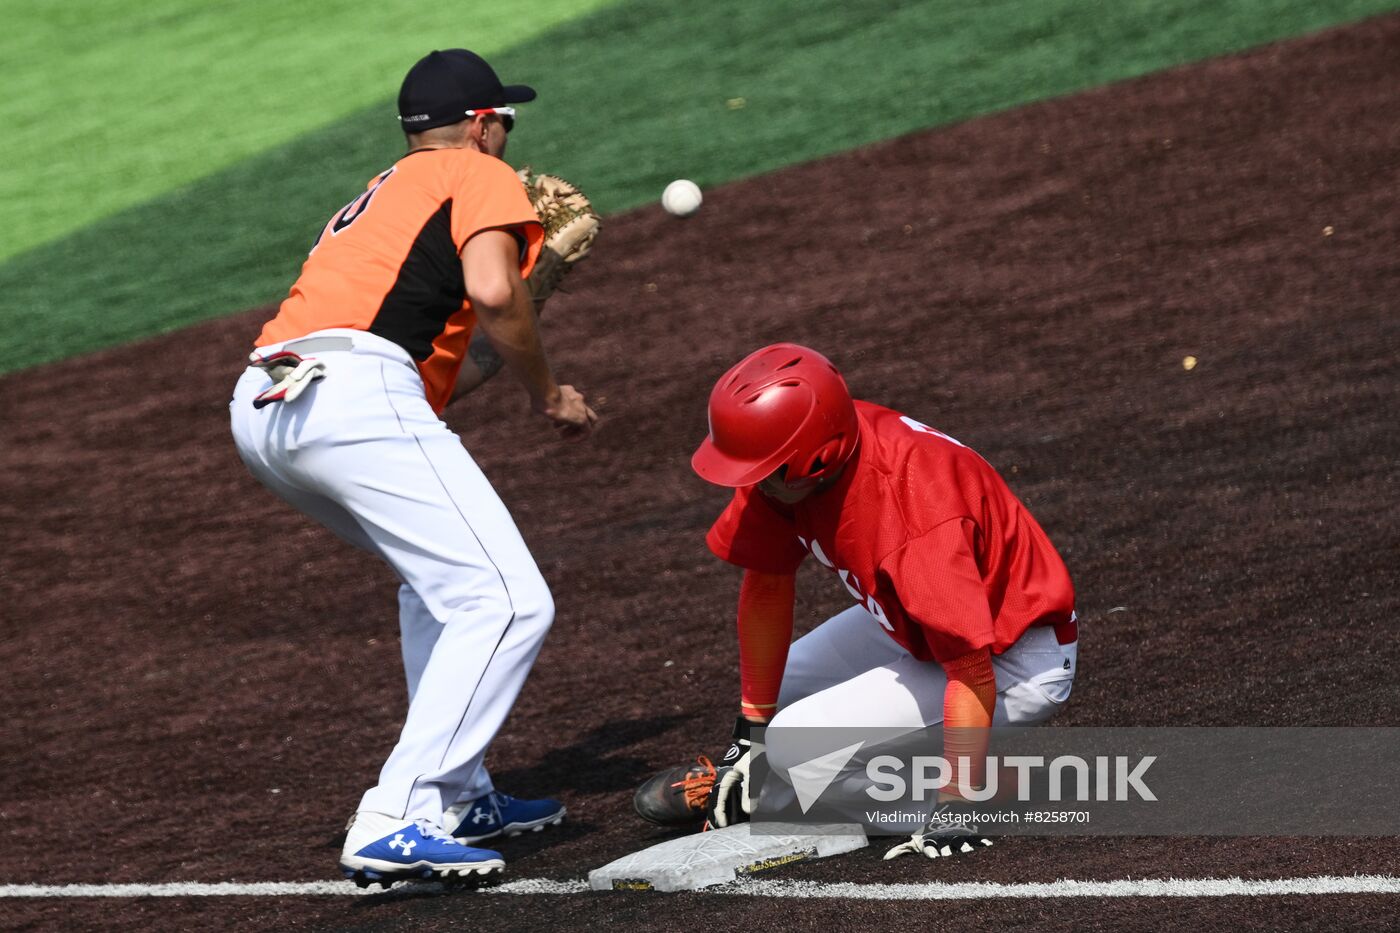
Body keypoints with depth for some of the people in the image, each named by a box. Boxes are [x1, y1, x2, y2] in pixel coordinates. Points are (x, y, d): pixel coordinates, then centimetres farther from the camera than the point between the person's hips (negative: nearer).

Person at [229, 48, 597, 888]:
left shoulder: (379, 197, 36)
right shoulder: (479, 174, 13)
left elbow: (451, 371, 32)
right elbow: (491, 293, -8)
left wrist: (540, 265, 38)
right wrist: (549, 394, 7)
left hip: (261, 409, 9)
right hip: (354, 394, -9)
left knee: (442, 575, 29)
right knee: (508, 603, -12)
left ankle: (459, 797, 24)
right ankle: (395, 824, -22)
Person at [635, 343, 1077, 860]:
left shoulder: (917, 519, -38)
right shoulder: (783, 468, -16)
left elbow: (972, 675, -37)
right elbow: (766, 588, -2)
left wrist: (954, 809, -40)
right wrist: (751, 731, 1)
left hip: (1013, 662, -8)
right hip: (914, 626, 9)